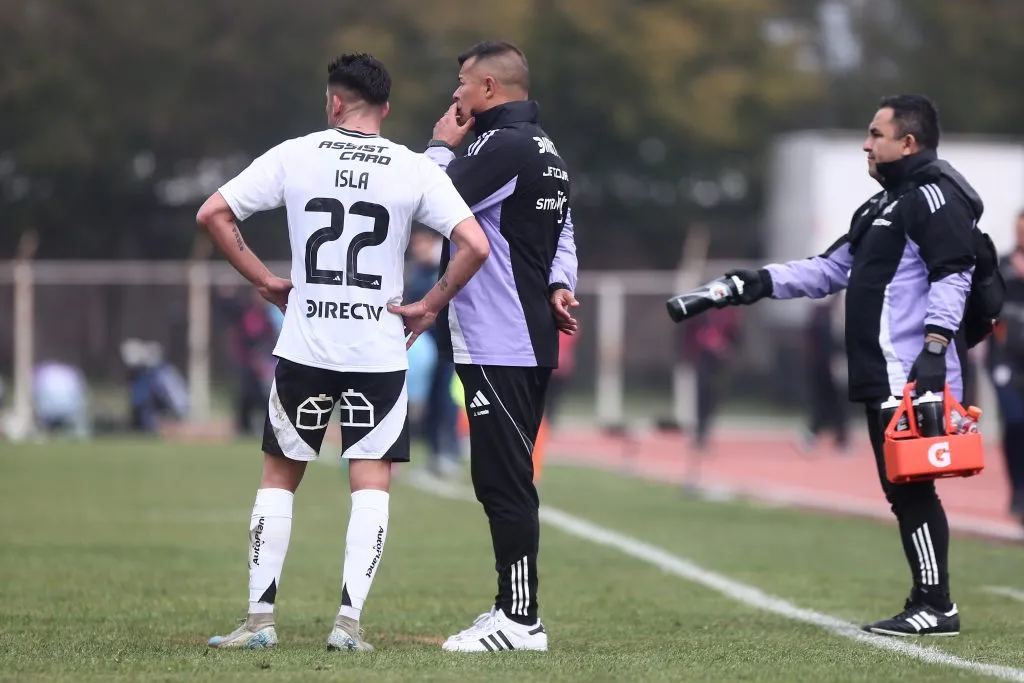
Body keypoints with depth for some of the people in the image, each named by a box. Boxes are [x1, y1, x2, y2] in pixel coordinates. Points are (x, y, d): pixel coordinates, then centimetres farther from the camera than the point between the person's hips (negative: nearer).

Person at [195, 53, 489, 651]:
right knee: (371, 483, 5)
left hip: (304, 348, 1)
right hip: (379, 352, -1)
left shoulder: (294, 155, -1)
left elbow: (212, 214, -2)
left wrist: (266, 280, 4)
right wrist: (430, 306, 0)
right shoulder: (415, 170, -3)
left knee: (279, 477, 13)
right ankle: (350, 620, -6)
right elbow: (475, 246, -11)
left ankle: (260, 618, 11)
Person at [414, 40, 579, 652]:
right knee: (506, 481, 15)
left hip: (496, 347, -10)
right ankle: (514, 611, 19)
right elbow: (564, 233, 22)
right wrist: (561, 285, 6)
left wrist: (441, 147, -2)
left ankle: (520, 621, -8)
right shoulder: (546, 151, 18)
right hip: (533, 342, 10)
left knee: (504, 484, -8)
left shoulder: (502, 147, -15)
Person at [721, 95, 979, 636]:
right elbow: (833, 268, 26)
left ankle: (935, 605, -9)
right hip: (882, 377, 10)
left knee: (910, 488, -11)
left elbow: (952, 274, -17)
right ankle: (927, 605, 12)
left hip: (914, 377, -10)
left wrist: (934, 346, -24)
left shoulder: (934, 196, -8)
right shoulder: (882, 206, 24)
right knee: (903, 492, 9)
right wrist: (764, 282, 17)